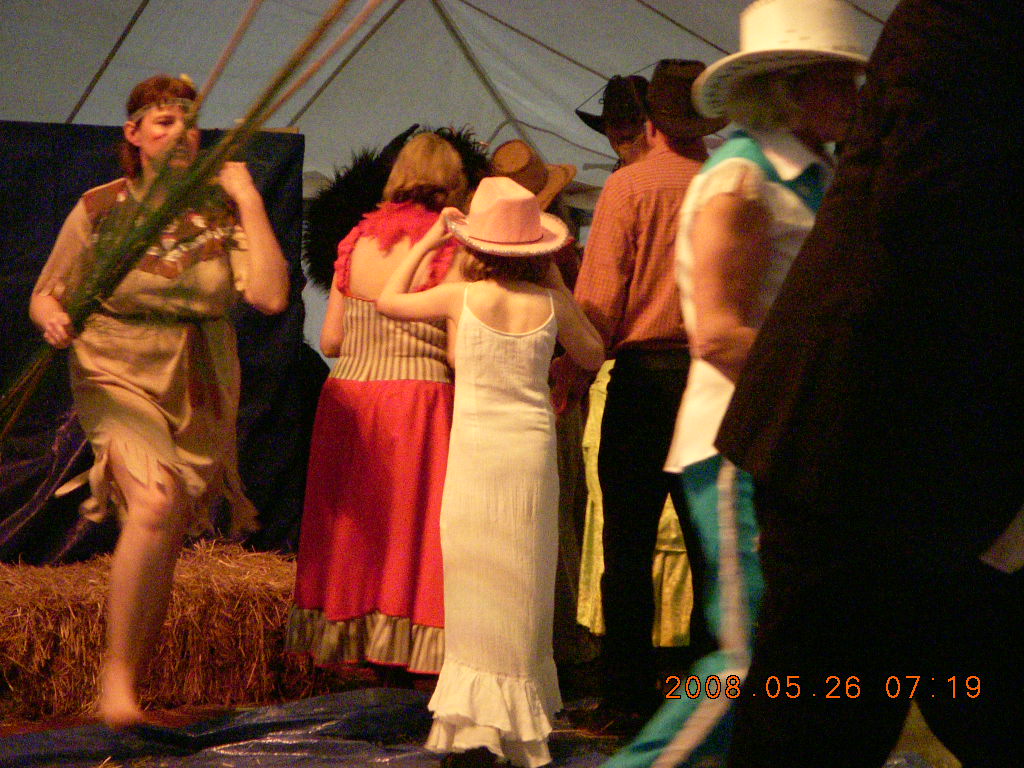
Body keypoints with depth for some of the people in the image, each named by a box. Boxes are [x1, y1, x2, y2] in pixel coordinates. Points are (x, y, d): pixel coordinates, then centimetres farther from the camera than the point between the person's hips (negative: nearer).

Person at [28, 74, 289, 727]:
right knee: (156, 502, -29)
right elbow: (45, 295, 5)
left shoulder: (219, 212, 1)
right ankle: (115, 670, -23)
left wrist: (249, 200, -10)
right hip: (119, 381, -3)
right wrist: (52, 318, -18)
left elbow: (271, 296, -12)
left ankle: (132, 689, 23)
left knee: (164, 553, 7)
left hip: (200, 397, 3)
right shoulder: (99, 209, -2)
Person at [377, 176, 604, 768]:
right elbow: (593, 355, 15)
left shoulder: (464, 297, -7)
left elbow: (389, 300, 8)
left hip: (476, 449, -2)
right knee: (522, 587, 10)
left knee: (477, 589, 1)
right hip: (533, 449, 2)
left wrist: (425, 244, 15)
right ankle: (519, 717, 14)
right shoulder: (550, 303, -3)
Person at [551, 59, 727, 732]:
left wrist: (575, 367, 1)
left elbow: (600, 291, -7)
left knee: (629, 545, 2)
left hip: (644, 372, -3)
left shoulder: (630, 185, -2)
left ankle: (629, 698, 1)